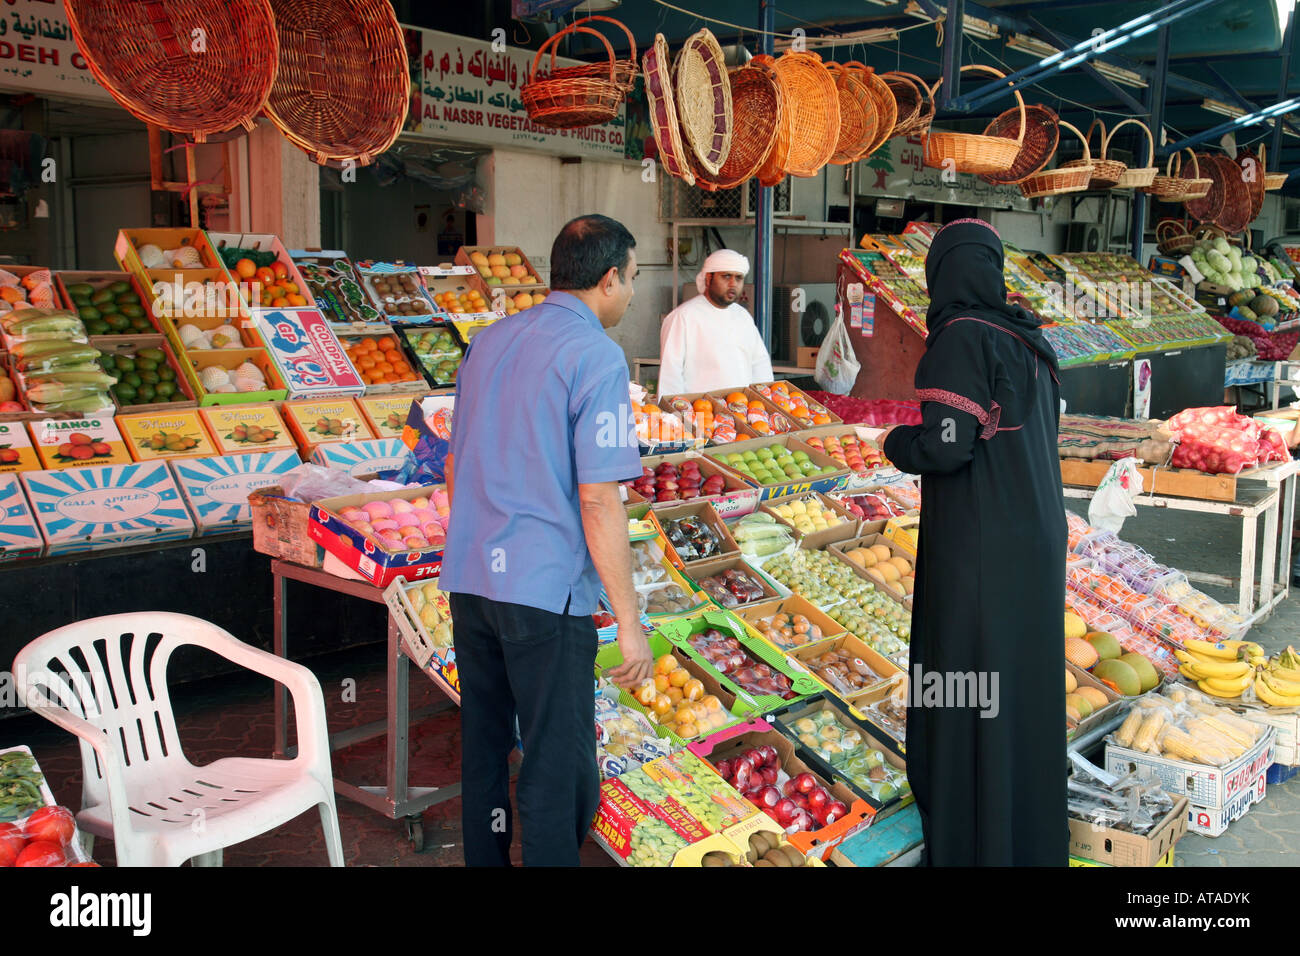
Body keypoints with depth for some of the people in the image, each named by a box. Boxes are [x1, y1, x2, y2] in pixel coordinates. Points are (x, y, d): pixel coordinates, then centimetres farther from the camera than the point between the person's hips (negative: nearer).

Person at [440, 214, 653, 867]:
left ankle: (485, 858, 34)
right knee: (559, 765, 3)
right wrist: (629, 622, -12)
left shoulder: (487, 342, 10)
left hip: (468, 579, 8)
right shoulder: (595, 354, -12)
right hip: (544, 591, -8)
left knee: (484, 742, 20)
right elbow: (598, 500, -17)